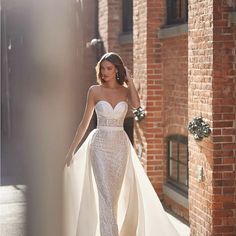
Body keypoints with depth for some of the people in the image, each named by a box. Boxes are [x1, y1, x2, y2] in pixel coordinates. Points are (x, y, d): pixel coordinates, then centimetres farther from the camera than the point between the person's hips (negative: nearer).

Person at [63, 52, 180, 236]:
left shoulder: (126, 91, 5)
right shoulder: (95, 91, 0)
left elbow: (136, 105, -19)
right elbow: (85, 122, 6)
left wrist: (129, 80, -9)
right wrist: (72, 150, 6)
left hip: (120, 146, 3)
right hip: (100, 145, -2)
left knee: (115, 195, 9)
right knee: (105, 195, -12)